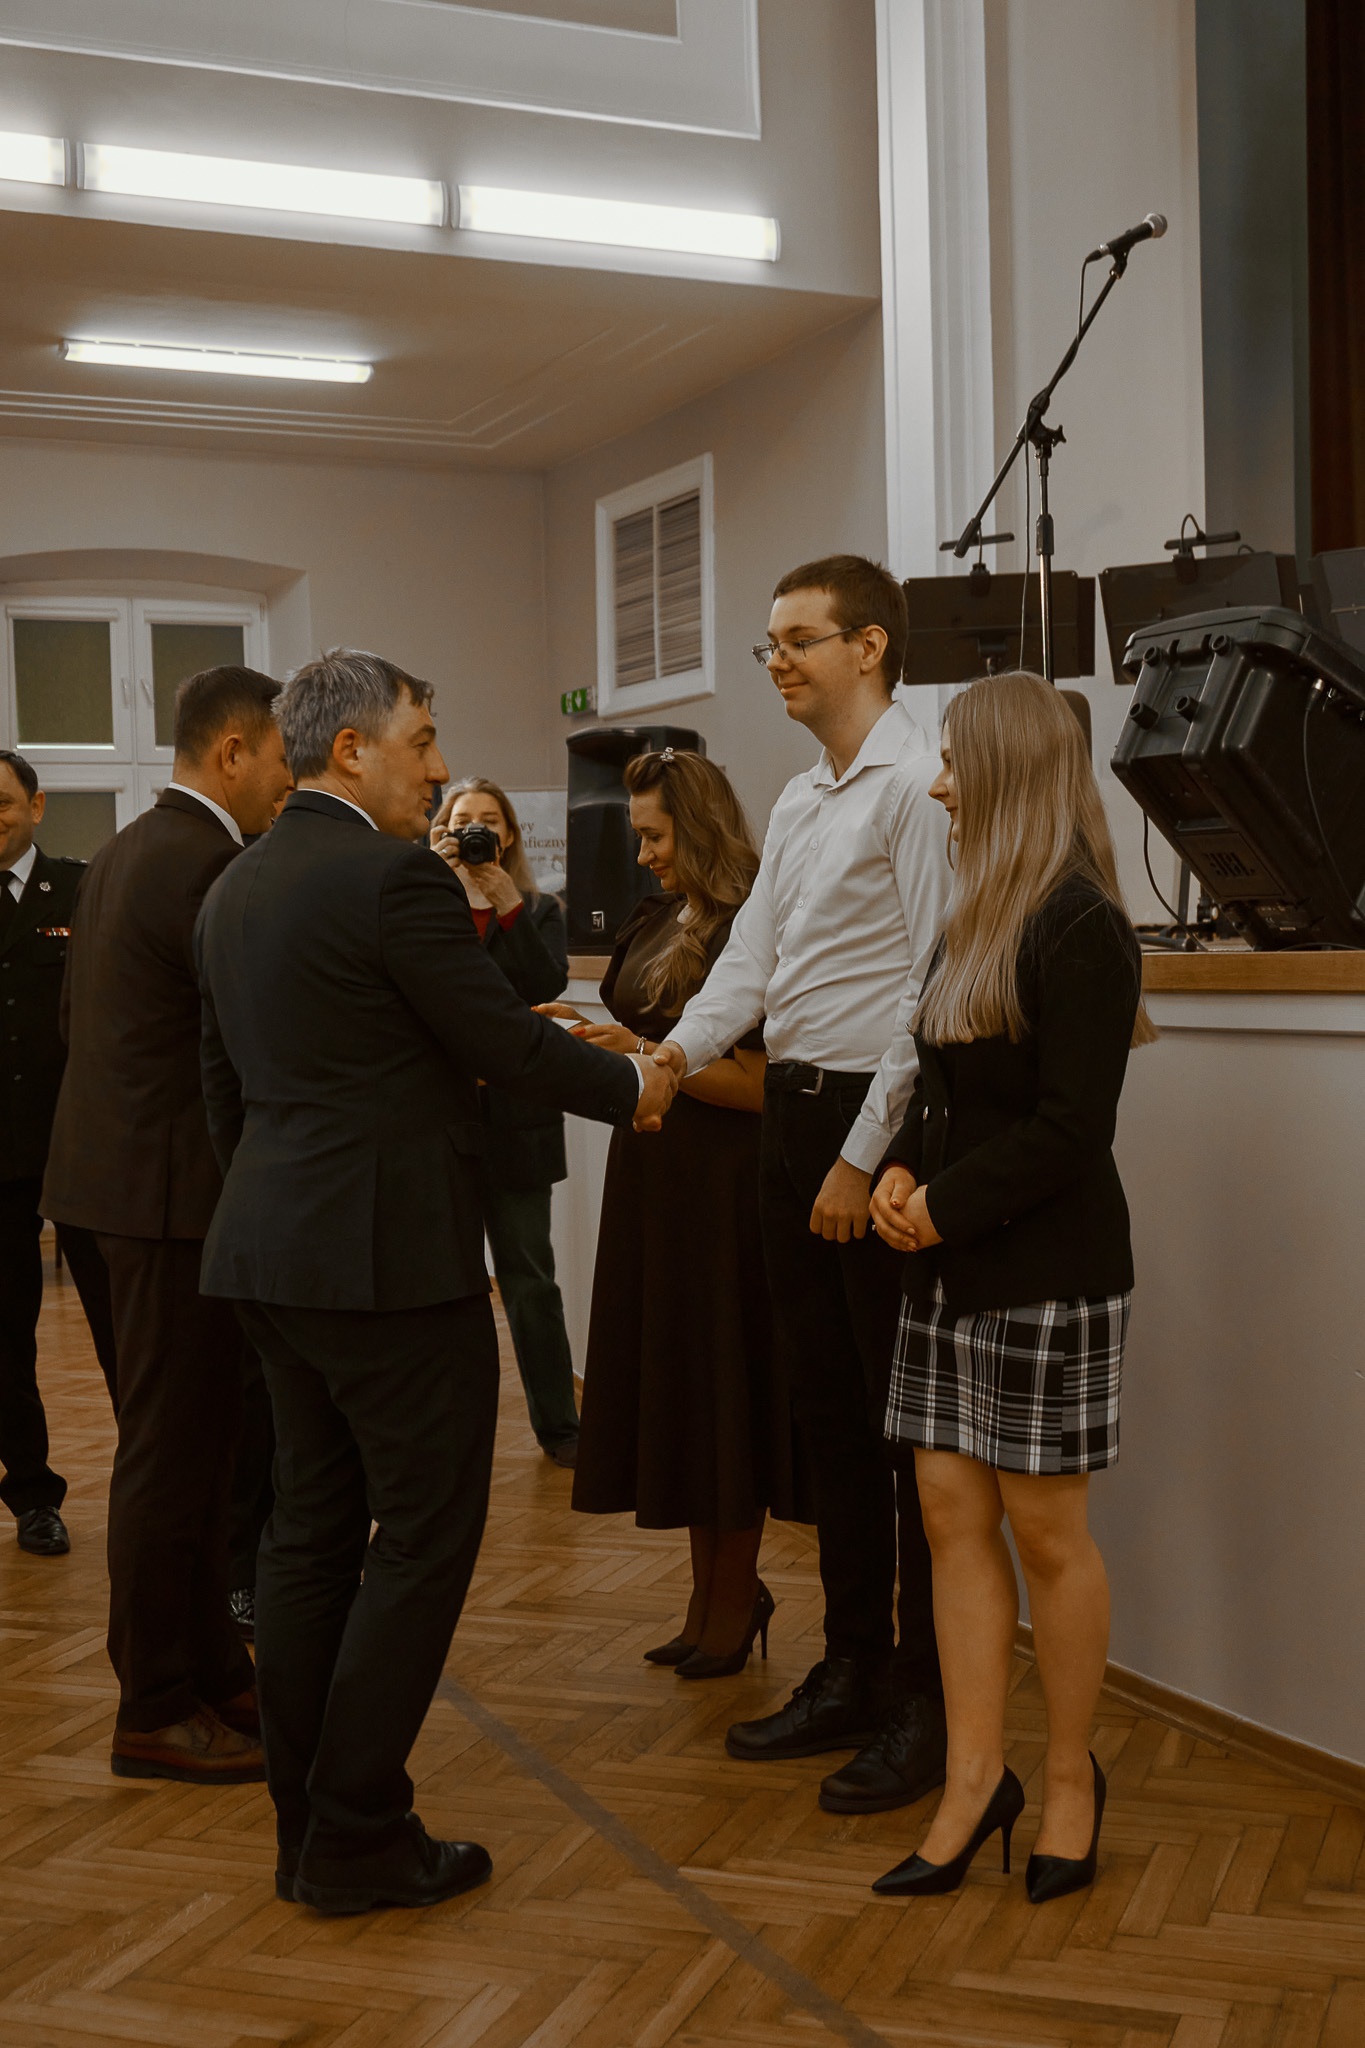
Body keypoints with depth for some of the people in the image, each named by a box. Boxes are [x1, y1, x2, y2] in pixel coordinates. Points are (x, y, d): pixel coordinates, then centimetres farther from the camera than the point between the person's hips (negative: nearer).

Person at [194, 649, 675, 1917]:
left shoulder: (234, 888, 13)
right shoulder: (394, 878, -14)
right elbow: (507, 1042, -12)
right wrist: (632, 1086, 4)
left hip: (273, 1251, 9)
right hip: (391, 1253, -9)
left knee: (312, 1530, 14)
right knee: (423, 1538, 1)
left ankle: (308, 1828, 22)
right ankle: (358, 1837, 7)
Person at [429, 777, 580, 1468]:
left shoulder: (537, 910, 9)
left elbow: (547, 985, -9)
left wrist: (506, 902, -16)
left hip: (514, 1117, 1)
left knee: (528, 1274, 6)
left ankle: (557, 1424, 16)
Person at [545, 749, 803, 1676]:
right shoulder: (658, 922, 10)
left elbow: (759, 1084, -17)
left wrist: (644, 1056, -21)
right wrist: (585, 1037, 2)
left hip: (723, 1186, -8)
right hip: (653, 1179, 8)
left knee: (722, 1379, 2)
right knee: (671, 1381, 12)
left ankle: (737, 1596, 18)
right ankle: (711, 1594, 25)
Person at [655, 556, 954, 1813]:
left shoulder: (917, 787, -12)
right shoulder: (800, 803, 17)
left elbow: (935, 991, -17)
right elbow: (752, 960, 13)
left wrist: (864, 1159, -17)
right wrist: (676, 1052, -5)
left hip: (878, 1121, -9)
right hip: (794, 1110, 9)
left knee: (908, 1423, 0)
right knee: (826, 1409, 15)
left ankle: (930, 1709, 13)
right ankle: (852, 1673, 29)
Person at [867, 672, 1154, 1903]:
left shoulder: (1080, 930, -15)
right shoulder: (979, 919, 13)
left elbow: (1070, 1130, -19)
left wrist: (943, 1206, -15)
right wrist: (901, 1173, -1)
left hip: (1048, 1277, -8)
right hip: (953, 1272, 8)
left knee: (1045, 1530, 4)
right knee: (955, 1516, 8)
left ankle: (1071, 1774, 23)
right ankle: (976, 1783, 18)